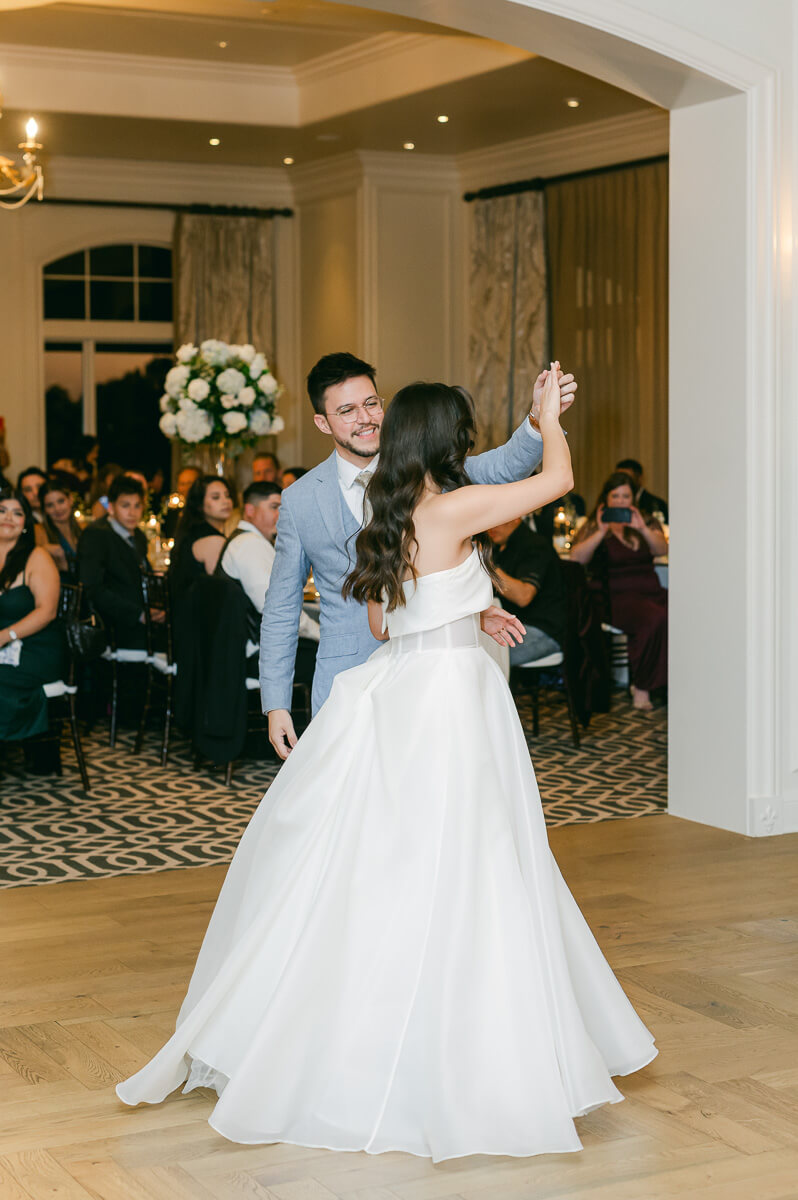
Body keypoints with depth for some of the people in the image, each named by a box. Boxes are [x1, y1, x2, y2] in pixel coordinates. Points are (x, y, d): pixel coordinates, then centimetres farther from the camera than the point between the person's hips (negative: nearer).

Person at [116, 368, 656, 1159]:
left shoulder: (387, 521, 11)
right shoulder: (455, 509, -12)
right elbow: (556, 479, -5)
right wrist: (548, 416, 13)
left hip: (395, 694, 8)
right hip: (449, 696, -8)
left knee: (369, 872, 13)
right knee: (451, 878, -2)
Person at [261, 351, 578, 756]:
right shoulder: (300, 500, 3)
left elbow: (500, 468, -15)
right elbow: (281, 610, 8)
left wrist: (539, 417, -36)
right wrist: (275, 704, 4)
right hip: (346, 682, 0)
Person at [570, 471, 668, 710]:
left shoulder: (647, 522, 20)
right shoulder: (594, 526, 12)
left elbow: (662, 549, 1)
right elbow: (577, 558, -6)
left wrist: (643, 529, -14)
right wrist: (601, 532, -15)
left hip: (652, 592, 4)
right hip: (619, 596, -4)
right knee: (655, 618, -35)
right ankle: (642, 688, -25)